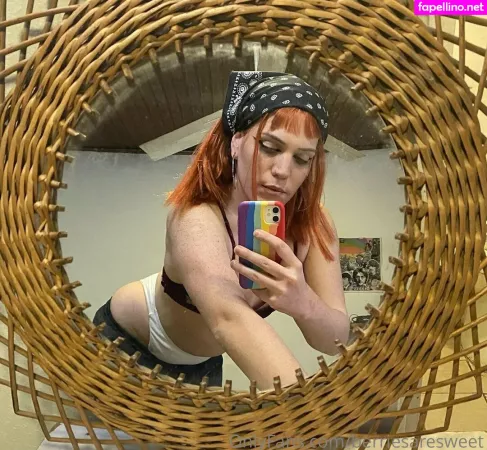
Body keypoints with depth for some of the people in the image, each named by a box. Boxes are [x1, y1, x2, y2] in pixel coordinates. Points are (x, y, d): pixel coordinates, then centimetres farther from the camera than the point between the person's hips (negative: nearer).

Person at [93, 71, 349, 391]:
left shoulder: (313, 224, -22)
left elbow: (337, 339, -26)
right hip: (128, 342, -4)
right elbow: (228, 316, -58)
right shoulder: (196, 217, -39)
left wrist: (304, 303, -48)